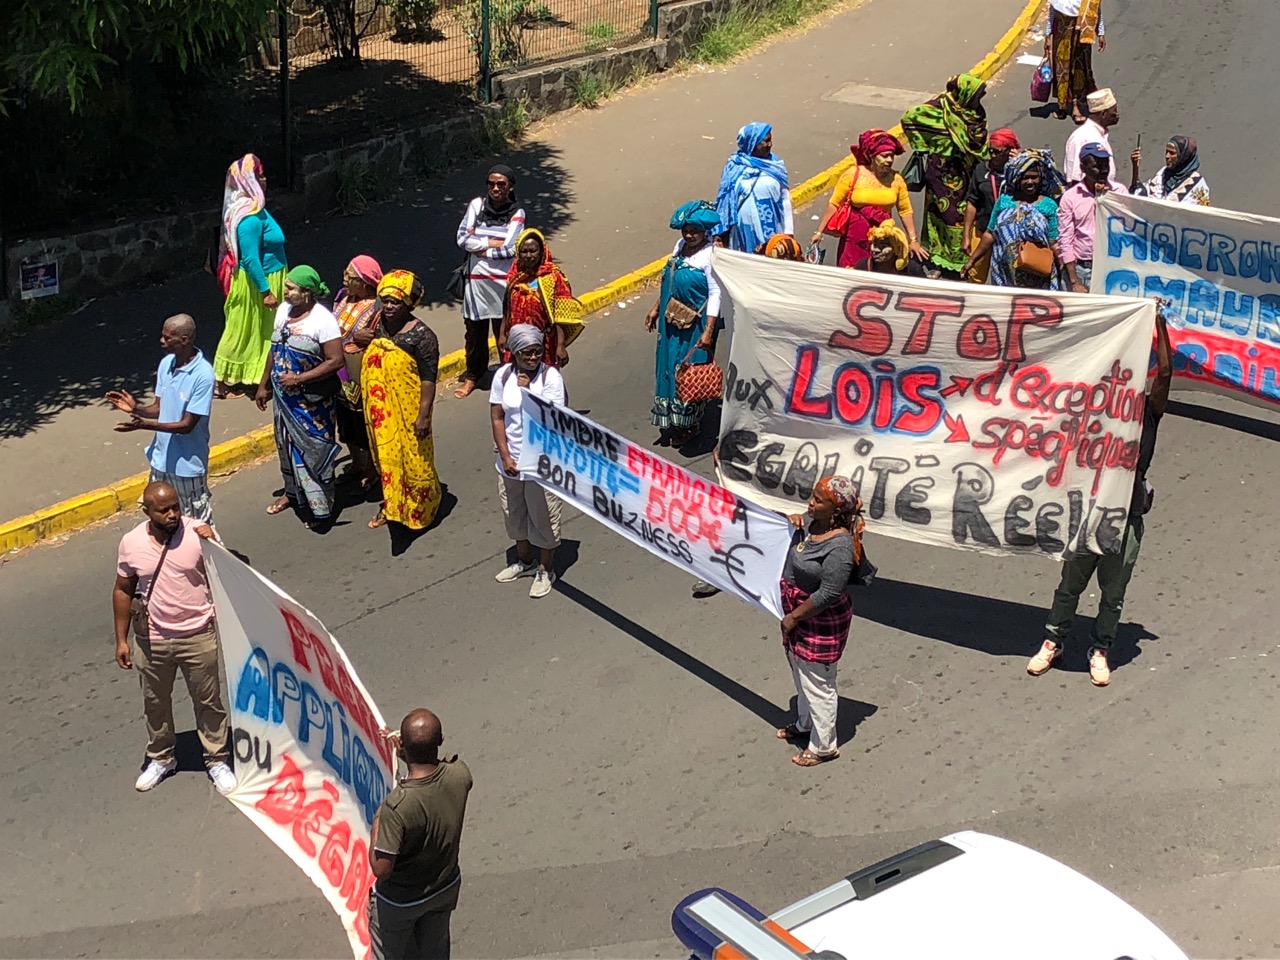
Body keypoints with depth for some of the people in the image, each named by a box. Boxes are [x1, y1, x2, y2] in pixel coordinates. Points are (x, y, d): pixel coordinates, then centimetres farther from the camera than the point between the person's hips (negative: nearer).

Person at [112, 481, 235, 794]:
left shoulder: (199, 533, -14)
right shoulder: (131, 543, -7)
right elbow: (123, 591, 4)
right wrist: (121, 640, 5)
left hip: (198, 636, -2)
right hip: (151, 640, 2)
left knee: (208, 701, 11)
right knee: (155, 703, 19)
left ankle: (217, 760, 29)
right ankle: (161, 759, 41)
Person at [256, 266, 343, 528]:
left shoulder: (323, 320, -20)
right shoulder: (283, 311, 2)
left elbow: (335, 360, -22)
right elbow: (275, 350, 13)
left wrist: (299, 379, -23)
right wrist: (263, 385, 16)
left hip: (311, 401, -7)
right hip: (284, 397, 7)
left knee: (313, 450, 1)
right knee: (287, 445, 21)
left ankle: (320, 507, 13)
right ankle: (292, 493, 40)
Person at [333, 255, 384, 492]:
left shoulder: (377, 308, -23)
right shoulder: (342, 296, -1)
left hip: (362, 380, -7)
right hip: (340, 377, 8)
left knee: (365, 430, 10)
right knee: (347, 428, 23)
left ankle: (371, 472, 30)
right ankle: (357, 464, 44)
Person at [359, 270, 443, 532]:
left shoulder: (422, 335, -17)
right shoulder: (378, 325, 3)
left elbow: (429, 378, -18)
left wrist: (424, 414, -20)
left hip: (408, 411, -6)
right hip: (380, 409, 6)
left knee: (413, 460, 5)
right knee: (386, 456, 18)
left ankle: (421, 509, 25)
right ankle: (392, 506, 34)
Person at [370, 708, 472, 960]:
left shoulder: (397, 806, -40)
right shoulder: (460, 775, -24)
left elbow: (381, 869, -30)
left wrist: (376, 826, -16)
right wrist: (411, 753, 1)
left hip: (399, 900, -4)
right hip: (446, 888, 5)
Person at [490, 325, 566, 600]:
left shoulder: (551, 376, -15)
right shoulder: (503, 375, -5)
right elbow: (497, 418, -2)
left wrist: (527, 391, -23)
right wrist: (505, 457, -8)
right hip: (510, 461, 4)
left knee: (543, 518, 9)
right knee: (515, 514, 21)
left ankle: (545, 570, 28)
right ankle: (525, 562, 43)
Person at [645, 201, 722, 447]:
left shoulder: (710, 256, -18)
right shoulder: (680, 247, 5)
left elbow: (715, 294, -19)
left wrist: (708, 331, -23)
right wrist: (656, 309, 20)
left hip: (695, 325, -8)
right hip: (672, 322, 8)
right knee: (669, 367, 15)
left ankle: (689, 424, 16)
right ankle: (671, 420, 30)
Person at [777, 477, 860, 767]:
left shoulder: (839, 547, -32)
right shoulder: (811, 521, -7)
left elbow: (827, 595, -29)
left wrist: (793, 618, -19)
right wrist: (794, 521, -7)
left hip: (820, 623, -9)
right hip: (797, 612, 9)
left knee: (817, 684, 8)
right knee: (801, 676, 28)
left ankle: (823, 747, 27)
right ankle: (805, 725, 51)